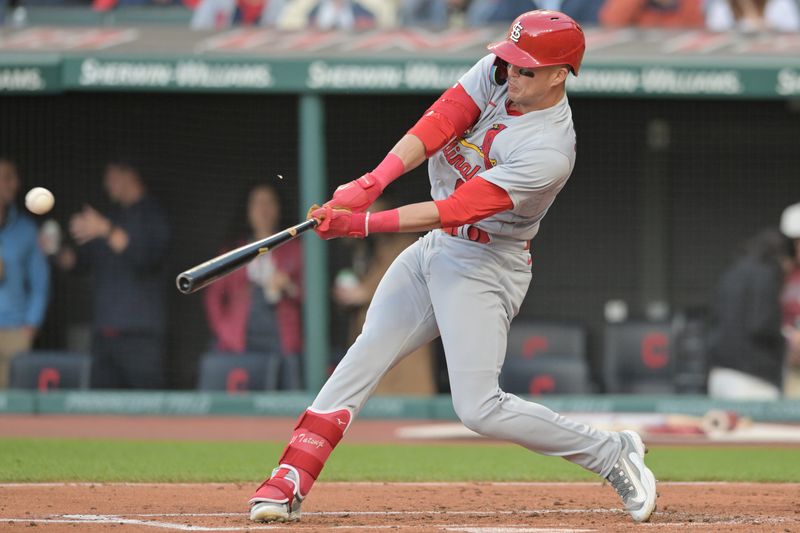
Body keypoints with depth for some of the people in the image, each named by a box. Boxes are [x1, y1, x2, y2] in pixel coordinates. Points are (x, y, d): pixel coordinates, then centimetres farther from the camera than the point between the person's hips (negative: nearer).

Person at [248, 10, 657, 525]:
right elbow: (437, 125, -16)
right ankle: (291, 480, 1)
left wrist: (363, 225, -33)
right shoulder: (498, 73, -5)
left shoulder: (549, 151, -26)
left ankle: (612, 453, 0)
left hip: (485, 268, -8)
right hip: (435, 250, 8)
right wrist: (372, 182, -32)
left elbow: (456, 210, -30)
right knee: (365, 356, 1)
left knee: (479, 408, -14)